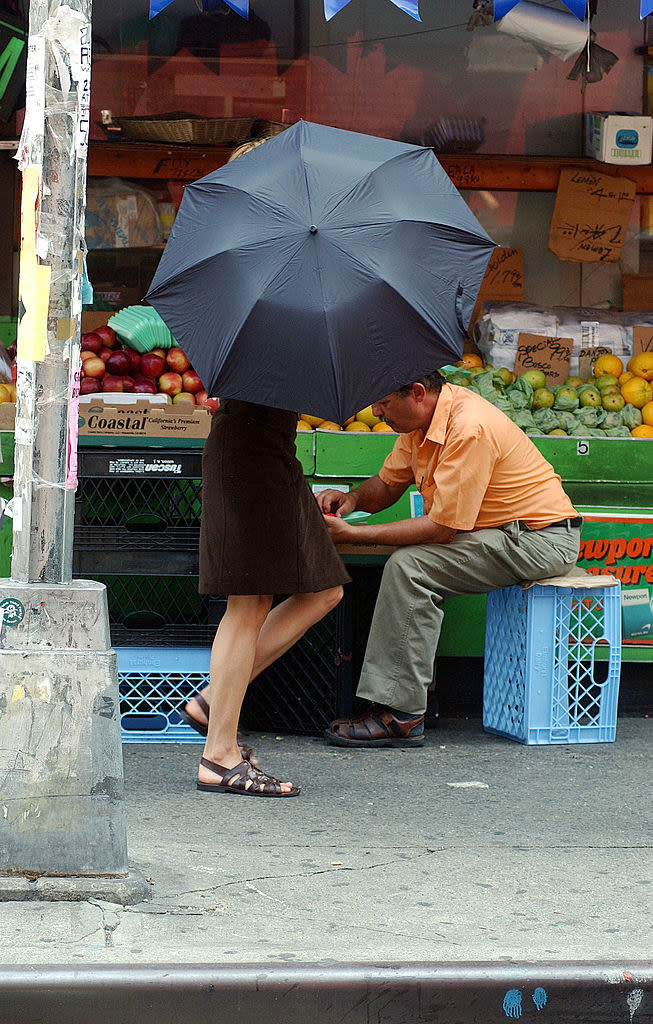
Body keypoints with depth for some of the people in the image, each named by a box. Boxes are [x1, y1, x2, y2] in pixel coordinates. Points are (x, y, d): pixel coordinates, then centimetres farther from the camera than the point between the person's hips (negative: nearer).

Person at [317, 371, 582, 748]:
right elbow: (388, 483, 17)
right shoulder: (423, 418, 4)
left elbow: (441, 528, -24)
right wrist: (353, 498, -7)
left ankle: (400, 714, -21)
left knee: (410, 566, -21)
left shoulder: (469, 429, -25)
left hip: (540, 540, -10)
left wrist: (350, 534, -22)